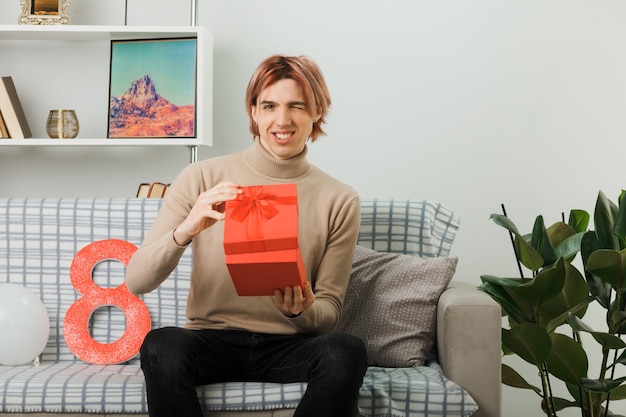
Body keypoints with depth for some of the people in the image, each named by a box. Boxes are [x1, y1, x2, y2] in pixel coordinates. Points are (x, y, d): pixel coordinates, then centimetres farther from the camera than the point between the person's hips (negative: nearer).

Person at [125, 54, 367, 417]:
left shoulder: (340, 201, 0)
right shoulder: (201, 179, -2)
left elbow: (330, 311, 5)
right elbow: (137, 281, -7)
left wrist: (301, 312, -19)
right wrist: (185, 231, -25)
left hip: (290, 346, 1)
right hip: (213, 340, 0)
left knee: (347, 352, -31)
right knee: (160, 346, -33)